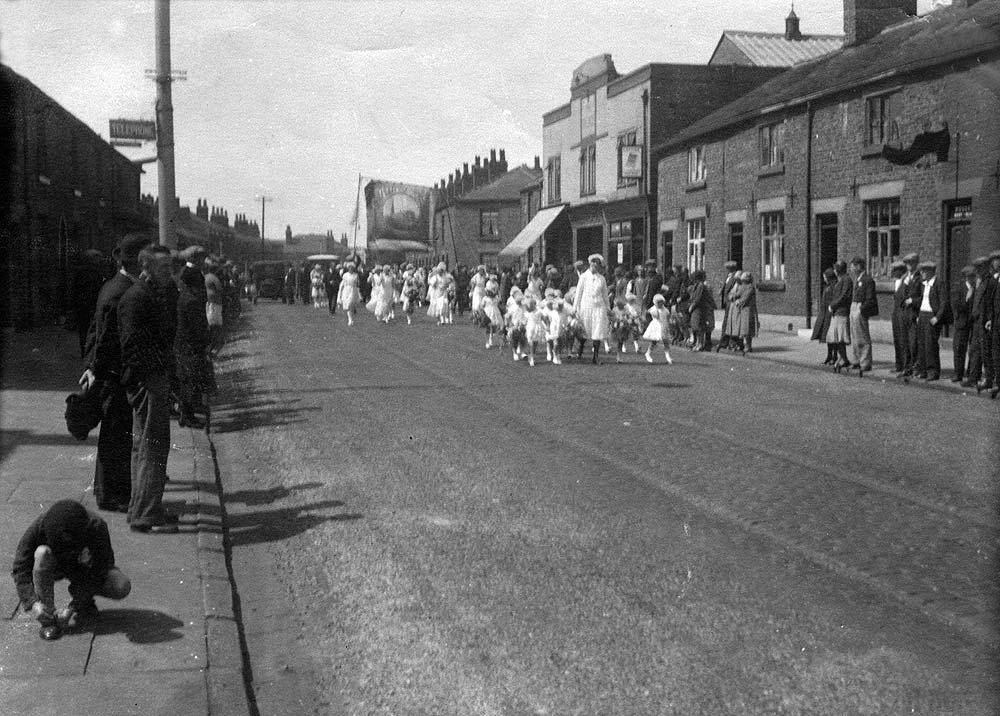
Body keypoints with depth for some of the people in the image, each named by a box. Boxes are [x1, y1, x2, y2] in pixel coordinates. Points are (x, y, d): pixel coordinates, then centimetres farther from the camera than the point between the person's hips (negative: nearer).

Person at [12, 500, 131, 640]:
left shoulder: (97, 528, -32)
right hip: (53, 568, 1)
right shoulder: (39, 527, -30)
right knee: (42, 553, -35)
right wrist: (32, 603, -35)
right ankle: (49, 618, -23)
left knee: (122, 587, -27)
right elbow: (20, 568, -25)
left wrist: (73, 607, -30)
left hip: (82, 568, -1)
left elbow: (98, 572, -27)